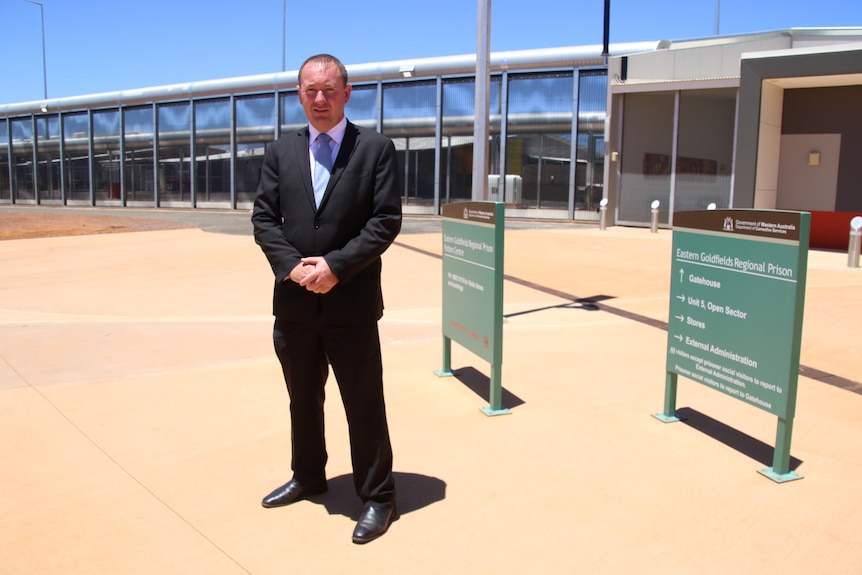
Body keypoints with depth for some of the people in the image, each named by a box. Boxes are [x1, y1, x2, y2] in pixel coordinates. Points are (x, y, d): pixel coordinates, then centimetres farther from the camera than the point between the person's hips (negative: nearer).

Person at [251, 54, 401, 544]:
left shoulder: (377, 148, -2)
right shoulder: (281, 152, 9)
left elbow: (386, 221, -8)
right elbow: (264, 218, 5)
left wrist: (336, 266, -16)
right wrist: (292, 265, -12)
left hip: (352, 303, -4)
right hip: (294, 301, 4)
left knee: (364, 405, 4)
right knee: (303, 398, 19)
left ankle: (377, 496, 20)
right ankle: (308, 477, 40)